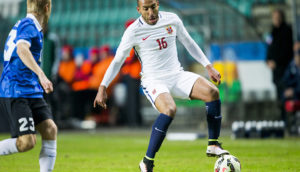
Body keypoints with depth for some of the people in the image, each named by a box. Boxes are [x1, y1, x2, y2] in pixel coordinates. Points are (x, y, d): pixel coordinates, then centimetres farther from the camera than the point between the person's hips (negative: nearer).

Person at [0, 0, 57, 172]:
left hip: (31, 92, 10)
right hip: (16, 93, -10)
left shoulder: (24, 25, 20)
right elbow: (21, 49, -31)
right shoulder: (29, 26, -10)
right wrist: (41, 74, -40)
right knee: (27, 142, -17)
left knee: (50, 129, -5)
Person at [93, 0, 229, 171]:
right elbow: (117, 61, -1)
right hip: (153, 81, -5)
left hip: (177, 75, 5)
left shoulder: (172, 19, 2)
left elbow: (189, 43, 16)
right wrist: (103, 88, -7)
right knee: (169, 110, -35)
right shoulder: (133, 32, -9)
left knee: (212, 92, -19)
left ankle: (213, 146, -5)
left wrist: (209, 66, 12)